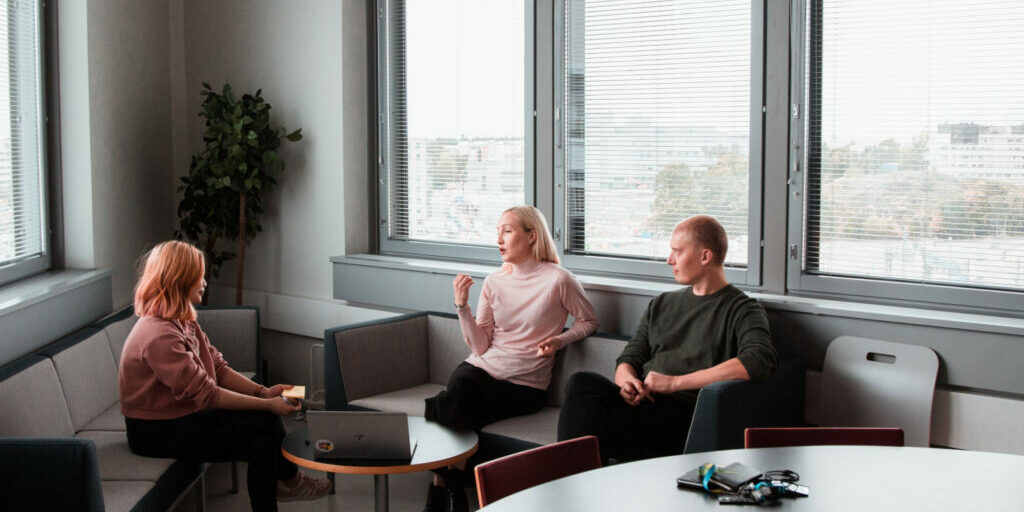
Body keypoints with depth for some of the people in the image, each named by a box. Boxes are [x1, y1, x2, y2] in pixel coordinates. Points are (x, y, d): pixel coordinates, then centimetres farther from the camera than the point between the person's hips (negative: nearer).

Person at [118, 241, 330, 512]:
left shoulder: (183, 322, 8)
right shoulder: (159, 336, -26)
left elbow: (218, 368, 7)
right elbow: (205, 394, -26)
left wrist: (263, 392, -7)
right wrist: (267, 404, -22)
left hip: (182, 416, 9)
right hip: (157, 433, -9)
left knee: (264, 440, -9)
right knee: (265, 421, -11)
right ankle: (289, 478, 14)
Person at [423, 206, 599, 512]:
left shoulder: (557, 280, -5)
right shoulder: (494, 282, 8)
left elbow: (588, 322, 9)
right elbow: (480, 346, 3)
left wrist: (559, 341, -9)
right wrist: (462, 305, -9)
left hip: (525, 385, -3)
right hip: (481, 369, 3)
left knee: (458, 415, -28)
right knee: (458, 390, -32)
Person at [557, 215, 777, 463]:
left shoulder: (742, 309, 6)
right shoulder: (661, 304, 28)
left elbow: (760, 361, -15)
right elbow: (629, 358, 24)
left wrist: (675, 382, -15)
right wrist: (626, 381, -4)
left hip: (684, 409, -6)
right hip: (640, 402, 6)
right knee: (582, 383, -27)